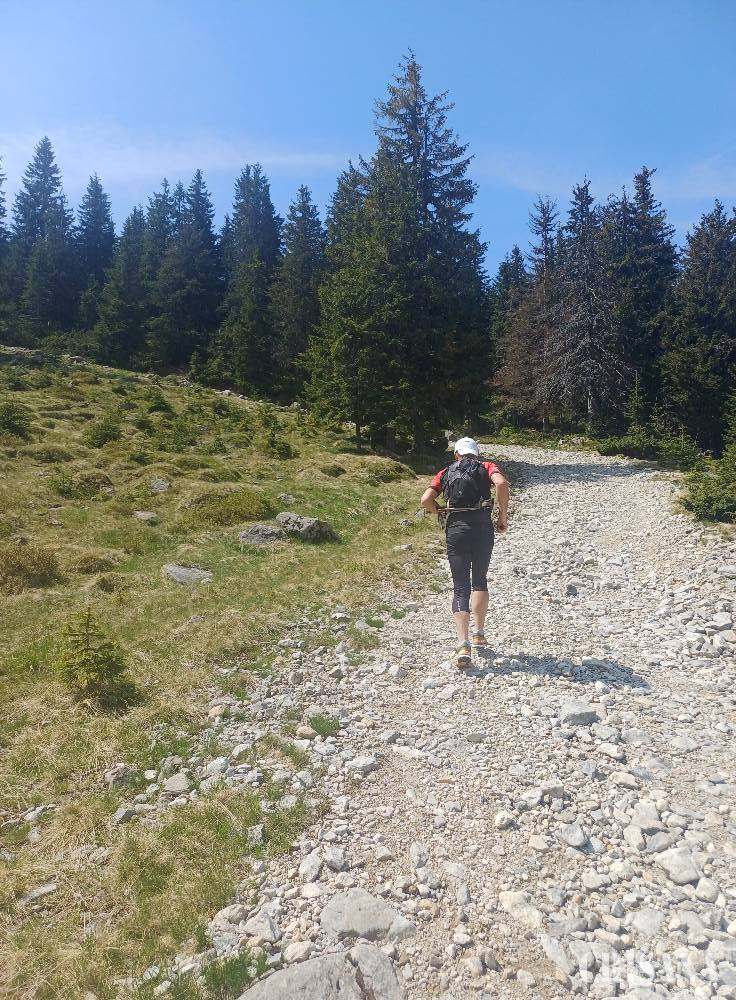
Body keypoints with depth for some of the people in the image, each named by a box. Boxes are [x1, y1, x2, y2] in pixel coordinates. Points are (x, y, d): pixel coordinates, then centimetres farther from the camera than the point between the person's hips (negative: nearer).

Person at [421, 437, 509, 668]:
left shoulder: (445, 473, 16)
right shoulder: (487, 467, 12)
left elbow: (426, 500, 0)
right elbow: (501, 483, -12)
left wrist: (441, 513, 18)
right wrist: (503, 516, -4)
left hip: (456, 530, 0)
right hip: (483, 528, 0)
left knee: (461, 588, 1)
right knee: (480, 580, 21)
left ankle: (463, 646, -13)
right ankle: (479, 634, 29)